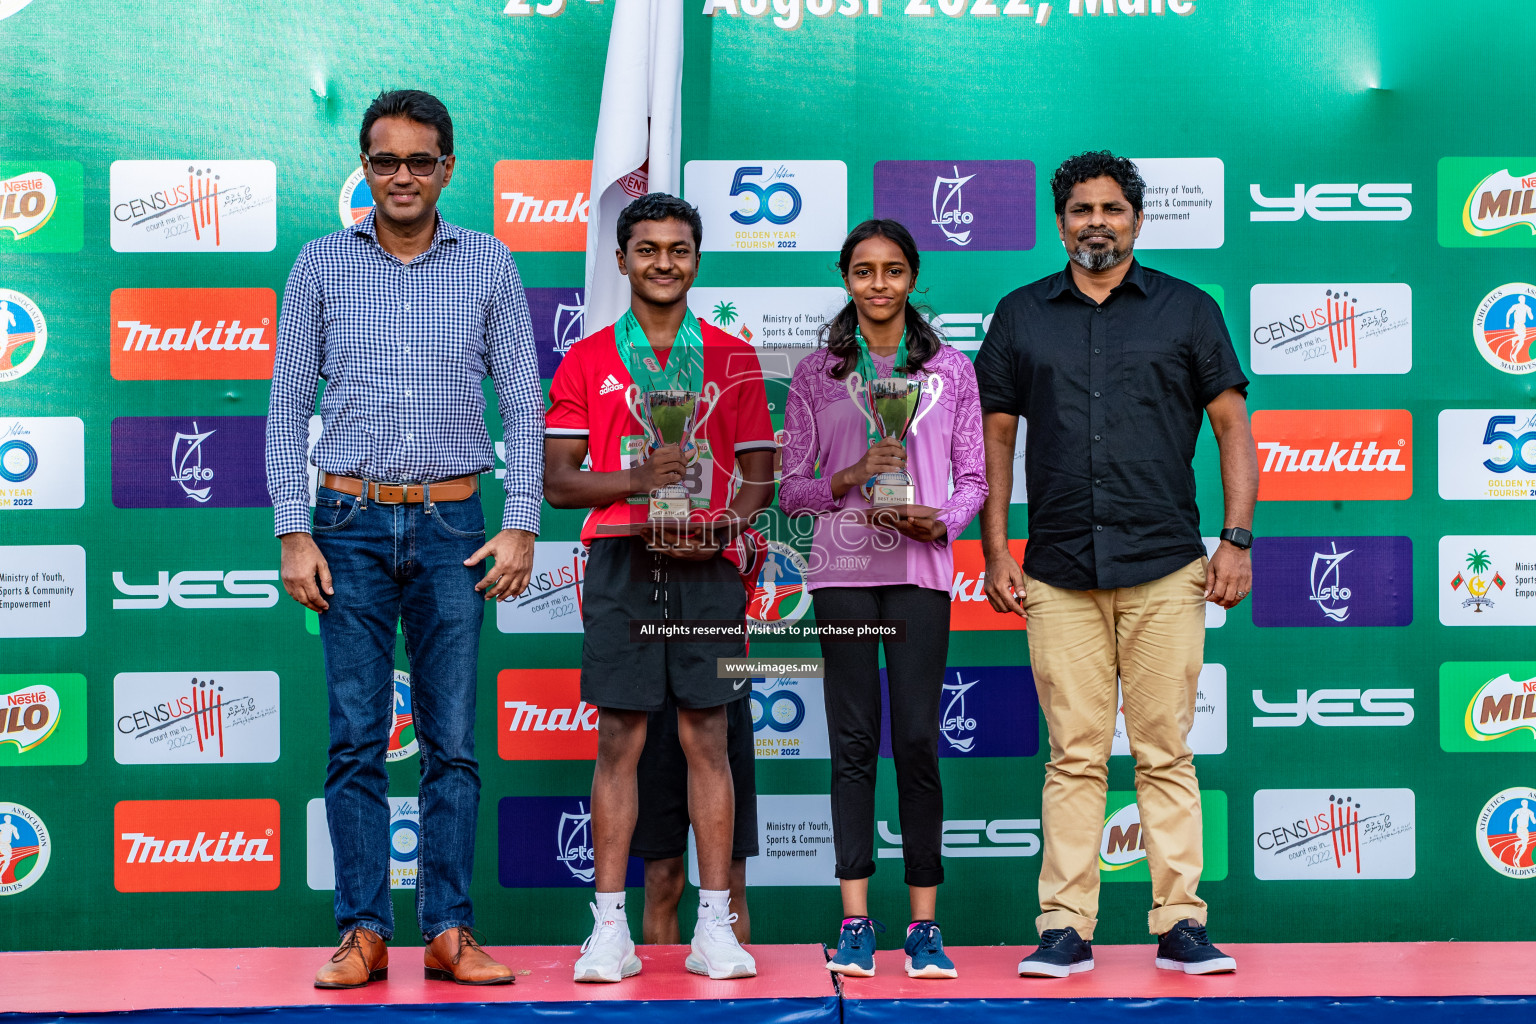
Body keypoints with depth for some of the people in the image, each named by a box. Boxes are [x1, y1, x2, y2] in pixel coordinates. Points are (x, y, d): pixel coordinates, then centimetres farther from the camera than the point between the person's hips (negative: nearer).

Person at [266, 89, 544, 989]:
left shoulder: (489, 264, 6)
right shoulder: (323, 265, 6)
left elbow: (523, 402, 6)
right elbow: (288, 406, 6)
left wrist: (521, 526, -3)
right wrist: (294, 533, -3)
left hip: (451, 524, 0)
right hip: (351, 524, 0)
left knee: (454, 738, 1)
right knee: (357, 738, -1)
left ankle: (449, 930, 6)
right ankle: (364, 932, 4)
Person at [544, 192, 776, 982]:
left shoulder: (732, 359, 10)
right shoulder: (586, 362, 8)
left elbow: (759, 476, 9)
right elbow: (556, 480, 3)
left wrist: (722, 527, -10)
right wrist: (638, 478, -13)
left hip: (707, 566, 0)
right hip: (621, 561, 0)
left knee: (706, 738, 1)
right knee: (619, 740, -1)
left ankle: (715, 926, 4)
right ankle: (610, 928, 2)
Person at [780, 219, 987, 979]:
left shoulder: (950, 371, 9)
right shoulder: (815, 375, 9)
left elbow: (972, 478, 9)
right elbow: (791, 489, 7)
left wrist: (941, 521, -10)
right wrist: (850, 479, -11)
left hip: (919, 568, 0)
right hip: (842, 568, 0)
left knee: (917, 740, -3)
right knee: (853, 741, 0)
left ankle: (924, 926, 1)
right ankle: (855, 923, 3)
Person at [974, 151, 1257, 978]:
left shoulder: (1187, 310, 7)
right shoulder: (1021, 316, 11)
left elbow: (1232, 424, 7)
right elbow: (995, 436, 12)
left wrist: (1237, 539, -2)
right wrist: (995, 552, 5)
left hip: (1165, 569, -1)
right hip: (1058, 575, 1)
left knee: (1165, 752, 0)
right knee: (1074, 756, 1)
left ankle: (1180, 925, 5)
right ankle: (1065, 928, 4)